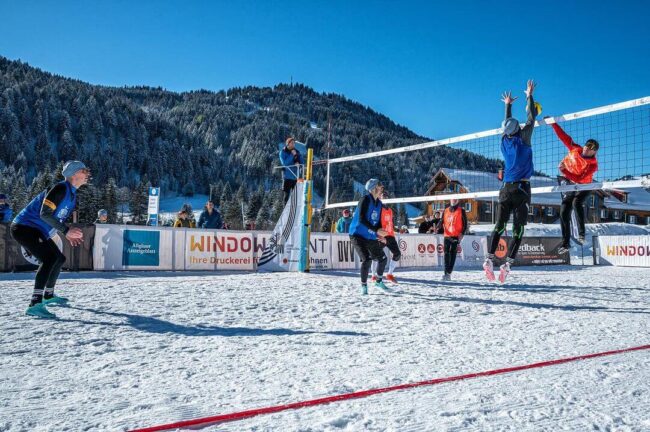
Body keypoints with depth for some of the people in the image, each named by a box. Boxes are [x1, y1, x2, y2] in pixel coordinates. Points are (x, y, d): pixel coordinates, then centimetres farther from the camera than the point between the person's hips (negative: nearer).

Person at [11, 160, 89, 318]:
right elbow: (45, 214, -26)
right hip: (24, 227, -11)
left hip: (38, 231, 11)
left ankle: (48, 295, 39)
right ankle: (35, 305, -31)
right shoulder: (61, 188, -19)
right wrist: (66, 231, -27)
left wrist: (69, 234, 5)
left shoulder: (72, 195, 11)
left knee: (59, 258, 19)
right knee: (49, 258, -26)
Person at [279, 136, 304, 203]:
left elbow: (302, 162, 9)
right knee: (287, 194, -1)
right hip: (287, 177, -4)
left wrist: (298, 164, -12)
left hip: (296, 177, 4)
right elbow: (285, 163, -14)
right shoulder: (283, 152, -2)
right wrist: (292, 155, -15)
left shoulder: (297, 151, 10)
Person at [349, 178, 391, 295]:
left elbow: (378, 221, 14)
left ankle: (379, 282, 34)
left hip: (371, 237, 8)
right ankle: (364, 286, 0)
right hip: (358, 236, -8)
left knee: (382, 258, 11)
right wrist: (376, 231, -26)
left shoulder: (379, 204, 9)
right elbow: (361, 219, -22)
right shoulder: (365, 200, -14)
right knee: (367, 260, -18)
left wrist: (381, 236, -2)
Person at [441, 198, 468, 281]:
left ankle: (449, 273, -6)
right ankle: (446, 273, -2)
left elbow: (465, 223, 3)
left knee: (453, 254, -6)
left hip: (456, 236, -3)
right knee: (446, 254, -2)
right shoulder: (445, 211, 14)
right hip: (447, 235, 3)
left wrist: (462, 233, -8)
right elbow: (442, 222, 15)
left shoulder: (461, 211, 3)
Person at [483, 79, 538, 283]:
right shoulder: (523, 138, -4)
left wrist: (508, 105, 40)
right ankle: (508, 263, -11)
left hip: (506, 188, 4)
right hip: (521, 188, -4)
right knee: (518, 228, -3)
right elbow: (531, 118, 6)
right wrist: (529, 96, 16)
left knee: (500, 225, 6)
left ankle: (489, 259, -4)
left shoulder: (504, 140, 8)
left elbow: (507, 124, 26)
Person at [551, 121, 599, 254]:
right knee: (564, 212, -4)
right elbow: (564, 136, -6)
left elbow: (579, 178, -32)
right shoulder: (575, 149, -11)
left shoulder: (593, 165, -24)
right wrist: (553, 124, -9)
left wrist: (564, 170, -37)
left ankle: (581, 234, -29)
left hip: (583, 186, -4)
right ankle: (566, 242, 4)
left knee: (576, 203, -35)